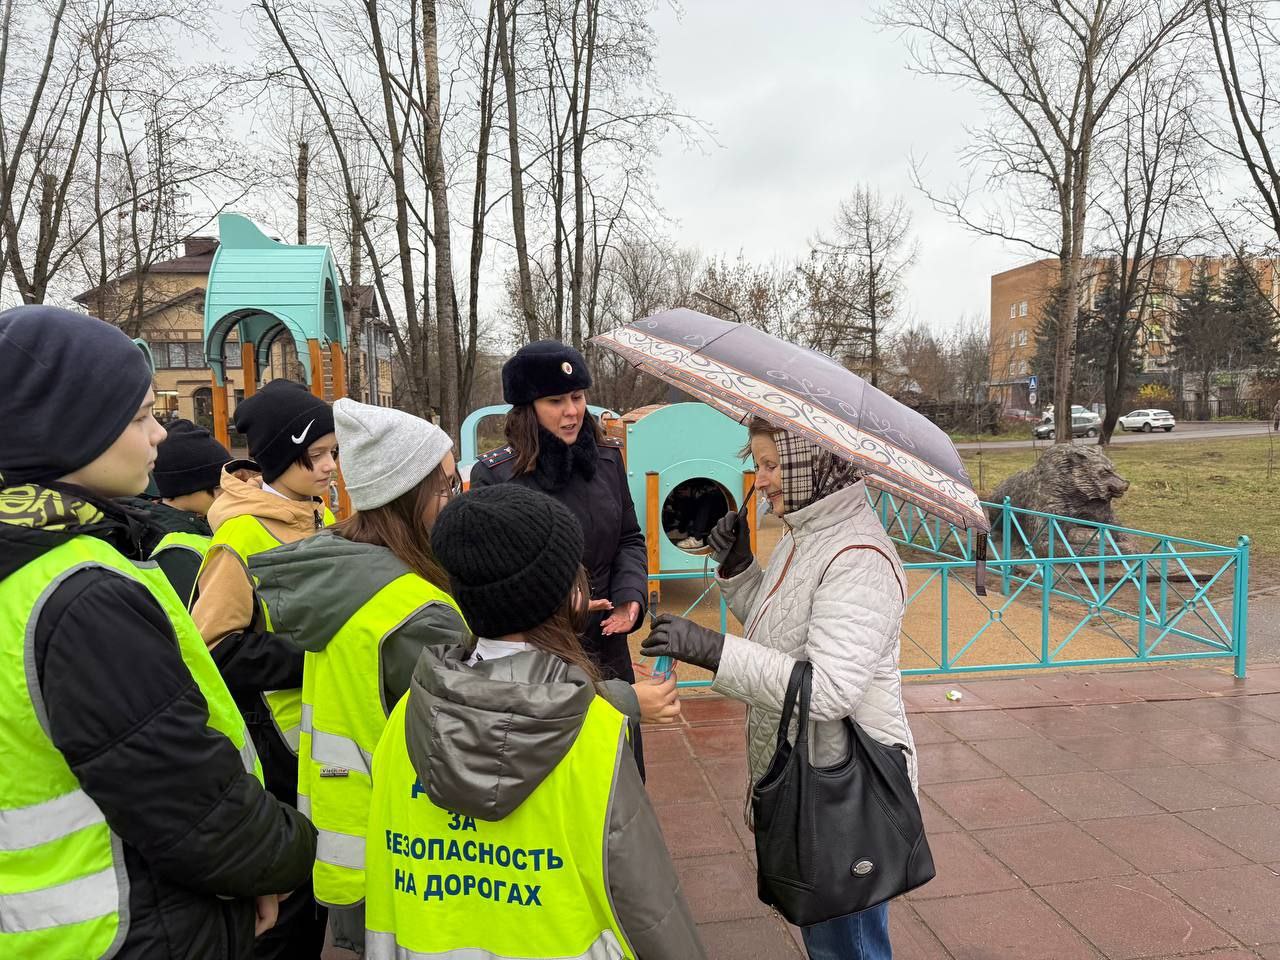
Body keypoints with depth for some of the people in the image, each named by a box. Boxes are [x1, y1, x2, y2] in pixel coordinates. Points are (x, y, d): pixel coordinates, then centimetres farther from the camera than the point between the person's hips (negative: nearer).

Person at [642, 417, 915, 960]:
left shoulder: (859, 560, -25)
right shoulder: (804, 534, 4)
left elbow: (829, 690, -32)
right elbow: (779, 632, 15)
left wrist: (714, 650, -35)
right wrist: (737, 569, 0)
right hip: (803, 774, 9)